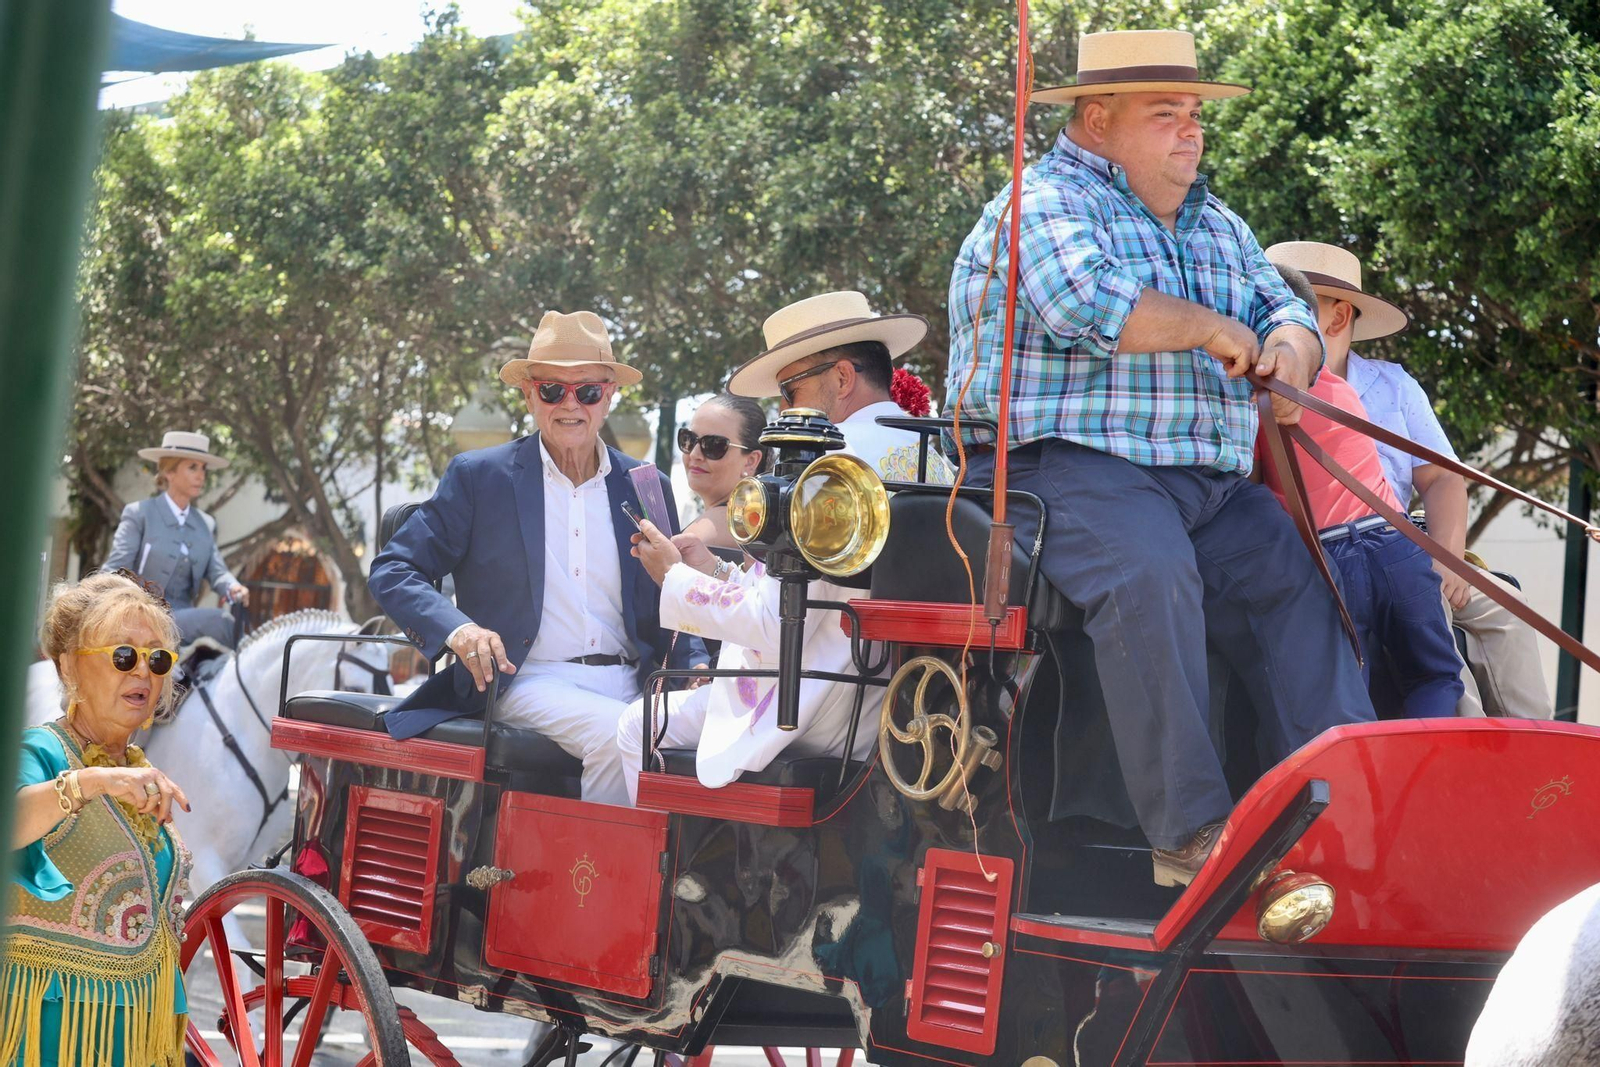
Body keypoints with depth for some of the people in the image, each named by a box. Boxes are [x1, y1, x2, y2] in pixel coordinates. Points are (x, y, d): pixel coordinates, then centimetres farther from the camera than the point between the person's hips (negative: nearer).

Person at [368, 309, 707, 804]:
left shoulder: (649, 490, 17)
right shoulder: (478, 477, 8)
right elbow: (393, 571, 5)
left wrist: (696, 667, -3)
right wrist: (456, 629, -15)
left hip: (630, 687, 3)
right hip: (529, 684, -3)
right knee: (616, 734, -34)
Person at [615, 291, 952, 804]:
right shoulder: (934, 462, 10)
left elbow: (775, 626, -19)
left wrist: (674, 578, -4)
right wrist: (716, 570, 15)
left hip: (829, 715, -9)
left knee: (639, 726, 6)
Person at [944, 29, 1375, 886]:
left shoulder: (1219, 227, 27)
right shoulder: (1042, 204, 0)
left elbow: (1287, 315, 25)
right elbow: (1089, 303, -18)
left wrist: (1289, 350, -1)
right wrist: (1212, 329, -6)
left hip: (1211, 487, 8)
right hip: (1068, 466, -8)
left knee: (1298, 580, -14)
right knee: (1148, 574, -34)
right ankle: (1191, 831, -37)